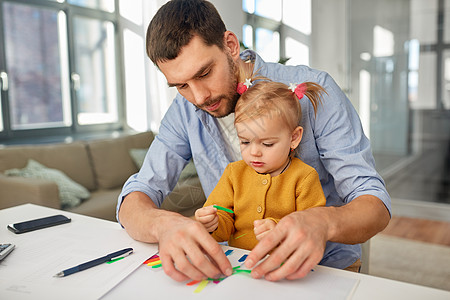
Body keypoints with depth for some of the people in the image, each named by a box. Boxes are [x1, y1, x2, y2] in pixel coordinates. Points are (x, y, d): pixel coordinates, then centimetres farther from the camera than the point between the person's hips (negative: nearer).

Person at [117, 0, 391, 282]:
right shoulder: (186, 110, -6)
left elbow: (376, 205, -17)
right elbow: (134, 201, -9)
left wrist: (322, 222, -40)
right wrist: (163, 224, -33)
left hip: (324, 267, 1)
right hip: (238, 267, 0)